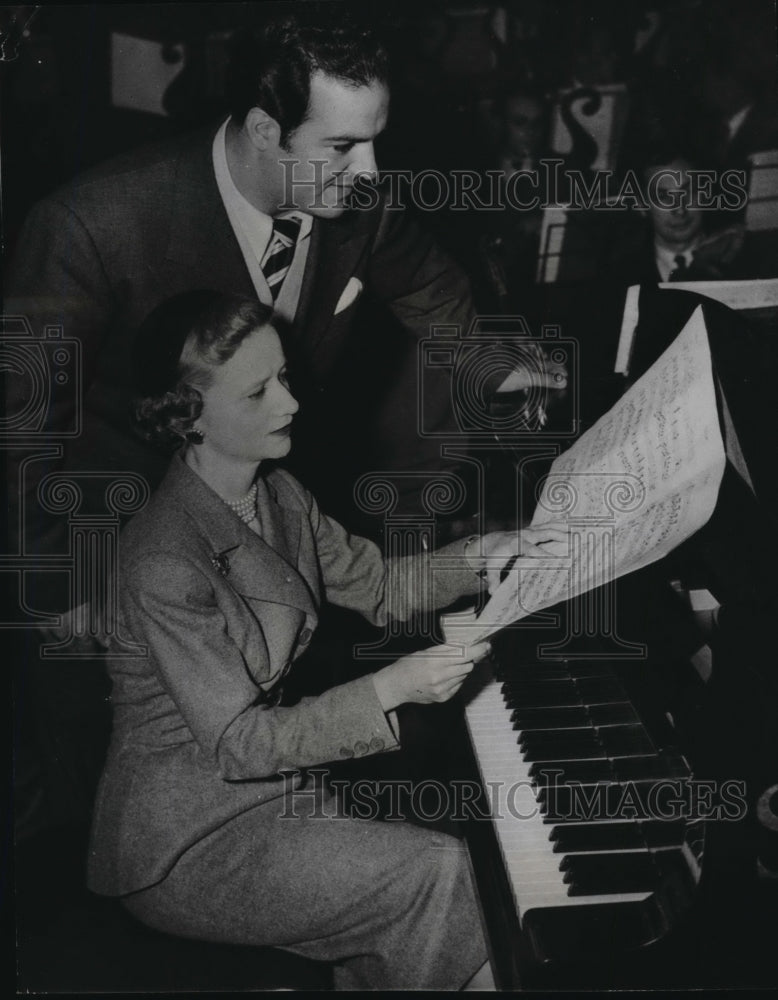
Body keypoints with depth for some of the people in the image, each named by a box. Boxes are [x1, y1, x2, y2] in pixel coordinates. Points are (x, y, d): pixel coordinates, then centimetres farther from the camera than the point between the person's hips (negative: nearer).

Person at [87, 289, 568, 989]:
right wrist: (393, 687, -28)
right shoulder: (165, 563, -27)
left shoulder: (274, 493, 0)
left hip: (265, 784, 7)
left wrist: (481, 556, -7)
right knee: (438, 872, -15)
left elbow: (379, 585, 9)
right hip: (185, 845, -7)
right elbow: (238, 744, -24)